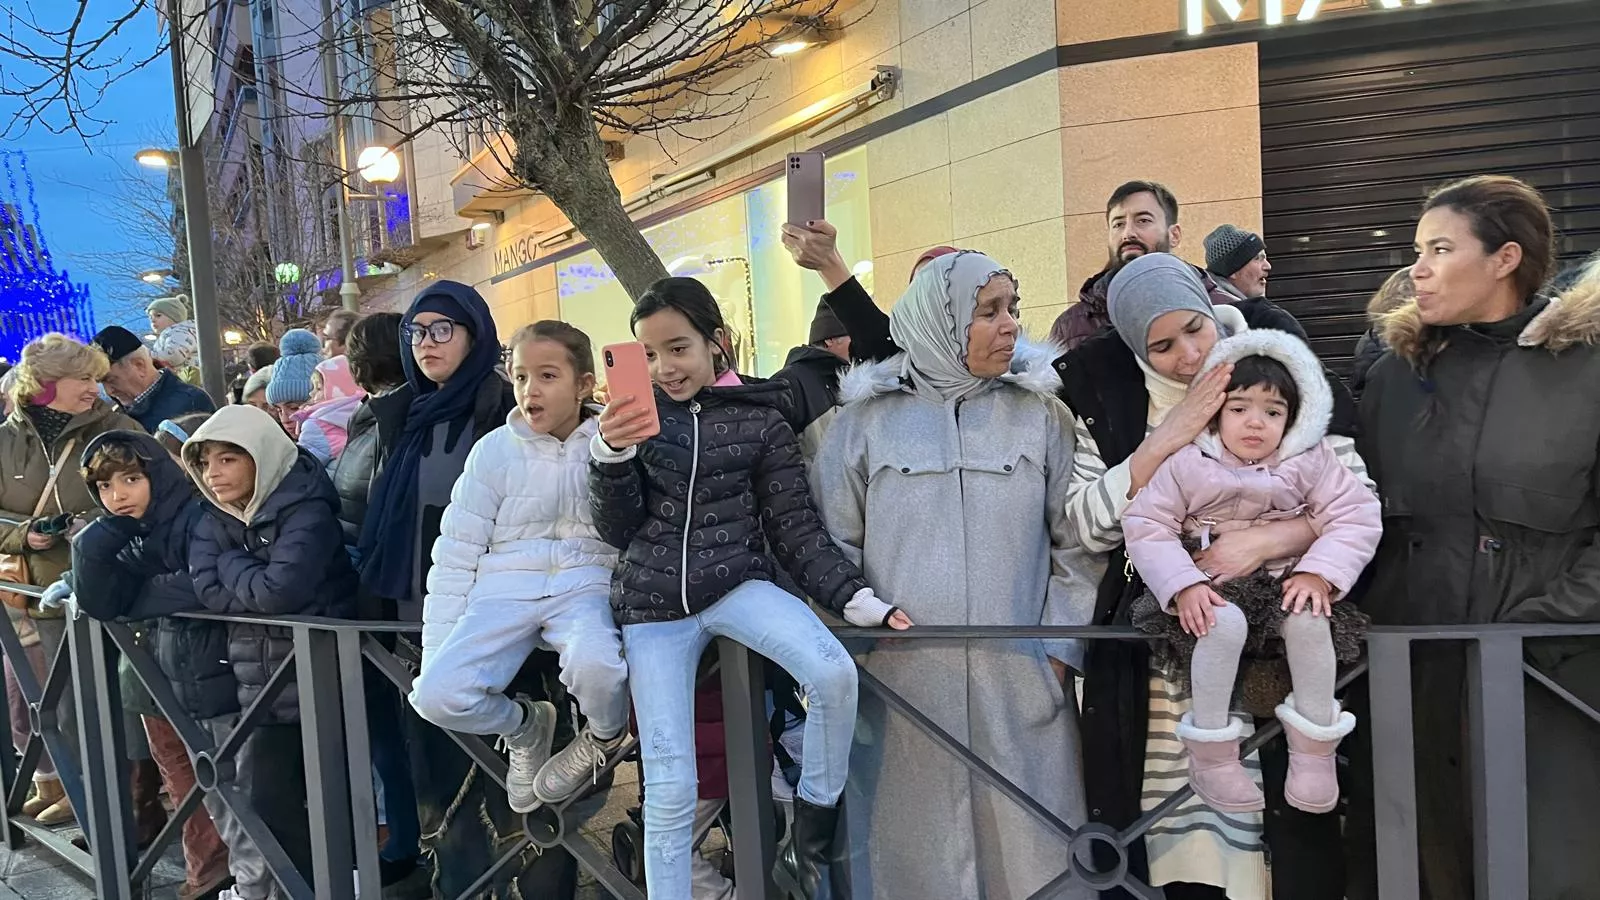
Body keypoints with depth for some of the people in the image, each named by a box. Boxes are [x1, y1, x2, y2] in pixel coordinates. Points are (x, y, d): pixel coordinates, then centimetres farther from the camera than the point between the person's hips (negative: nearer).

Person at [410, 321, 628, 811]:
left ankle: (606, 737, 5)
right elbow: (457, 550, 6)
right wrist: (436, 649, 3)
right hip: (505, 584, 2)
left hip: (586, 583, -2)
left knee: (594, 664, -36)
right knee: (436, 694, -22)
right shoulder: (494, 449, 4)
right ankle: (524, 725, 15)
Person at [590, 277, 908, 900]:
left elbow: (795, 527, 1)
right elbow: (619, 531, 2)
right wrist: (611, 456, -16)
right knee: (670, 788, -2)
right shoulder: (637, 415, 4)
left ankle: (808, 847, -6)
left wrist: (854, 597, -10)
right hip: (653, 604, 1)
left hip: (737, 582, -1)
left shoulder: (760, 418, 1)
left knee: (835, 673, -28)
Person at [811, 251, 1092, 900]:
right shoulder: (868, 417, 2)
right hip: (900, 674, 0)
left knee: (1026, 845, 7)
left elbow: (1077, 538, 5)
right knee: (914, 847, 8)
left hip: (1018, 677, 1)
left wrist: (1062, 647, 0)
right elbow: (833, 542, 5)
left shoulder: (1040, 413, 4)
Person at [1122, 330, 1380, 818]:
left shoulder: (1310, 462, 2)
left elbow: (1357, 515, -2)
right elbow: (1146, 525, -8)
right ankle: (1209, 753, -13)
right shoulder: (1187, 464, -5)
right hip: (1212, 581, -2)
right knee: (1225, 624, -33)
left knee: (1309, 619, -28)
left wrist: (1319, 572, -18)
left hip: (1286, 576, 2)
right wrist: (1184, 585, -22)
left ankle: (1315, 744, -3)